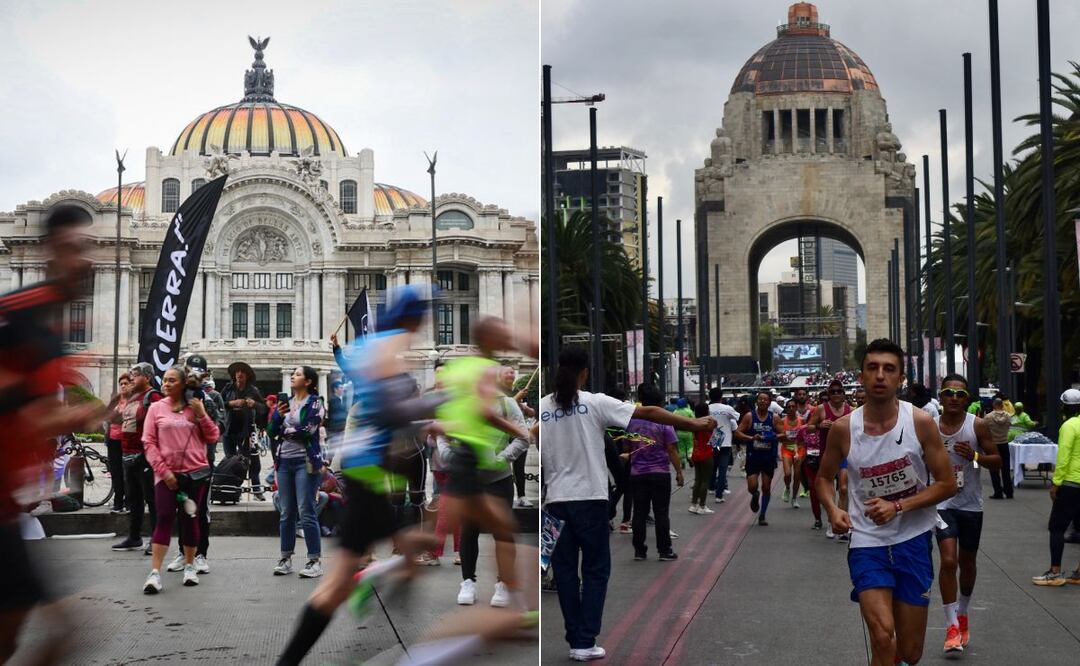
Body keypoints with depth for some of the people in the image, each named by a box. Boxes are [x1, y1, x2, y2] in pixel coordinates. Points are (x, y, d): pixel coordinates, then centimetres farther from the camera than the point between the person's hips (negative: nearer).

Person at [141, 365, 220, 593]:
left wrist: (201, 414, -9)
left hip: (195, 473, 1)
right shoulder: (156, 408, 4)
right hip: (166, 474, -1)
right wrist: (163, 471, -9)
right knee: (164, 519, -9)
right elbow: (149, 443, 0)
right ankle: (155, 573, -10)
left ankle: (189, 566, 23)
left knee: (190, 519, 9)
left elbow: (212, 437, 4)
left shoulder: (195, 407, 6)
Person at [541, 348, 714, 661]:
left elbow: (535, 457, 4)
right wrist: (695, 424, -5)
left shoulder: (541, 408, 2)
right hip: (589, 498, -3)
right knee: (595, 570, 6)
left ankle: (575, 639, 13)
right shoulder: (594, 403, -7)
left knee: (565, 569, 11)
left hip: (556, 500, 3)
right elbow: (649, 413, -9)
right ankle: (585, 642, 2)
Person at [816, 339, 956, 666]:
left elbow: (947, 483, -5)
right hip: (867, 541, 0)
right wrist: (832, 509, -10)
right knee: (882, 636, -21)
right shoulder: (843, 428, -6)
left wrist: (898, 507, -17)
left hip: (913, 540, 1)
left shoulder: (921, 422, -9)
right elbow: (824, 477, 11)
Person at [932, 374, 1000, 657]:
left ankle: (962, 614, 39)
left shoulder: (977, 425, -7)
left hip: (971, 504, 1)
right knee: (948, 561, -14)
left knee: (967, 563, 15)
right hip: (943, 503, -1)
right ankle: (952, 626, -7)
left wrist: (975, 456, -21)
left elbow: (997, 461, -5)